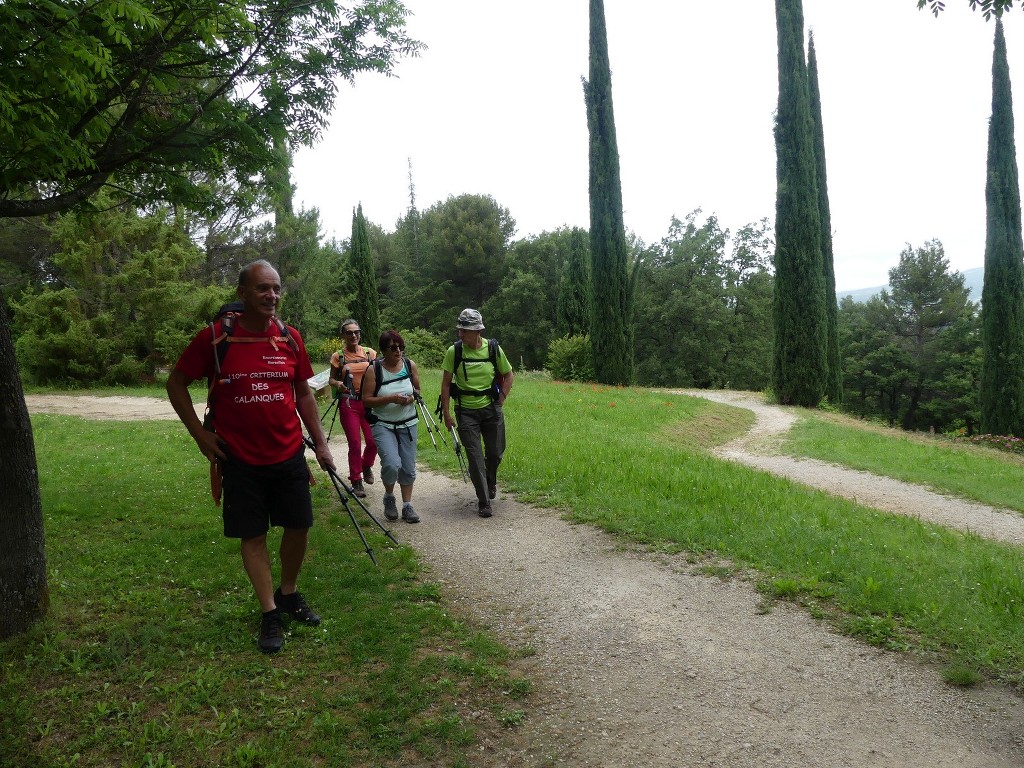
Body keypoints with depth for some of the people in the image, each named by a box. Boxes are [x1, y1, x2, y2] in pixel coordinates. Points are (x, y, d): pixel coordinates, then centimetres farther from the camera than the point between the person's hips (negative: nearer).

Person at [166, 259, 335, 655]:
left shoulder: (291, 338, 0)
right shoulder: (214, 337, -9)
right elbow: (176, 383, 1)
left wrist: (321, 443, 8)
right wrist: (199, 433, -5)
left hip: (289, 455, 3)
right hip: (240, 459, -3)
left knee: (299, 526, 10)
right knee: (253, 536, 5)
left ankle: (289, 594, 33)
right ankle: (270, 614, 19)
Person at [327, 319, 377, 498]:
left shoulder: (370, 353, 5)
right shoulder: (338, 356, 1)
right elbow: (331, 379, 8)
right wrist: (337, 383, -15)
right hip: (348, 404, -2)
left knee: (373, 441, -1)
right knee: (355, 443, -3)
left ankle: (366, 466, 31)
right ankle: (356, 481, 12)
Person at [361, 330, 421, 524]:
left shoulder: (410, 365, 1)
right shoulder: (374, 370, -9)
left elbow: (418, 389, 14)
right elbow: (366, 400, -9)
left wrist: (412, 397, -9)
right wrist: (390, 399, -21)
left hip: (408, 424, 4)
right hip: (383, 425, -3)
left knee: (408, 467, 3)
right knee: (392, 464, -20)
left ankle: (407, 506, 18)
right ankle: (389, 497, 8)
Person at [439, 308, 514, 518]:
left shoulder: (493, 349, -6)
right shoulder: (454, 351, -8)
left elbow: (508, 375, 8)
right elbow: (446, 382, -2)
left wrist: (501, 401, 0)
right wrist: (446, 412, -4)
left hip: (491, 408, 1)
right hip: (466, 411, -1)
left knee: (495, 453, 11)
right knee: (475, 456, -3)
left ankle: (490, 482, 42)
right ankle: (483, 501, 7)